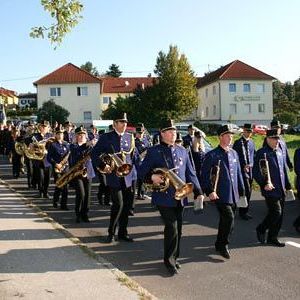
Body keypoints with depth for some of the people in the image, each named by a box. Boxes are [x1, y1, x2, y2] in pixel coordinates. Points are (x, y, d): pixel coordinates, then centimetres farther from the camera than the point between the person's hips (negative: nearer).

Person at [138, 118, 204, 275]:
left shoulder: (182, 151, 11)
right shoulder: (153, 151, -2)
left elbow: (190, 173, 12)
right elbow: (141, 172, 0)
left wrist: (198, 192, 4)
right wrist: (152, 177, -19)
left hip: (180, 197, 5)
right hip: (164, 197, -5)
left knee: (178, 228, 11)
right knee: (172, 228, -9)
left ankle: (174, 257, 28)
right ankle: (169, 260, 9)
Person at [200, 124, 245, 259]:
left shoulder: (234, 153, 12)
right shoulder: (212, 155, -8)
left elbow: (238, 173, 17)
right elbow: (204, 175, -9)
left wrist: (241, 191, 16)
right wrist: (209, 191, -17)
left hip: (233, 195, 7)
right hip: (220, 195, -6)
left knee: (225, 221, 13)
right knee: (229, 218, -14)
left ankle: (219, 245, 30)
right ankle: (223, 245, 4)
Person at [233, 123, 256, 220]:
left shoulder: (252, 143, 13)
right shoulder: (238, 143, -7)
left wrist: (251, 164, 2)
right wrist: (244, 166, -14)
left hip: (250, 170, 7)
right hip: (242, 170, -7)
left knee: (249, 191, 11)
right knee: (246, 191, -11)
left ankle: (245, 211, 22)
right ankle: (243, 211, 0)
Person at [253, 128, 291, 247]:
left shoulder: (280, 151, 11)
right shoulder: (262, 153, -12)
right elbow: (256, 173, -15)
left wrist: (287, 186, 18)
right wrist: (264, 184, -27)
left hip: (281, 190, 7)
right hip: (270, 190, -7)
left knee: (279, 215, 10)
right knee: (276, 212, -9)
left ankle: (273, 238, 24)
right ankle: (261, 229, 15)